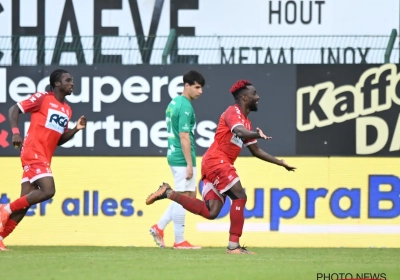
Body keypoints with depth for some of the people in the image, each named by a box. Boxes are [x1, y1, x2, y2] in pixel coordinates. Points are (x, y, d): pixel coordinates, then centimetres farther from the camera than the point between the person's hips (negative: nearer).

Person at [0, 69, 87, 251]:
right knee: (48, 191, -22)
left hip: (44, 157, 8)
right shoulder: (42, 98, -4)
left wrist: (76, 129, 7)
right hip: (33, 153, -8)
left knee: (25, 202, 1)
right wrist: (15, 132, -17)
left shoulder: (67, 110, 17)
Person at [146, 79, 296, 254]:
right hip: (216, 161, -9)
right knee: (240, 197, -13)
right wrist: (258, 134, -43)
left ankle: (168, 193, 6)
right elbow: (239, 132, -27)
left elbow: (256, 151, 28)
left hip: (221, 166, 9)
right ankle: (234, 245, -12)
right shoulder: (233, 112, -5)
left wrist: (280, 163, 26)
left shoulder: (246, 122, 23)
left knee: (210, 212, -2)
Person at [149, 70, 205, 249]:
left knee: (190, 196, 16)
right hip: (182, 158, -10)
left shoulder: (174, 103, 14)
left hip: (173, 156, 10)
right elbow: (184, 137, -19)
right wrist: (189, 164, -19)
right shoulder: (185, 106, -15)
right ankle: (179, 241, 1)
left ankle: (159, 228, 15)